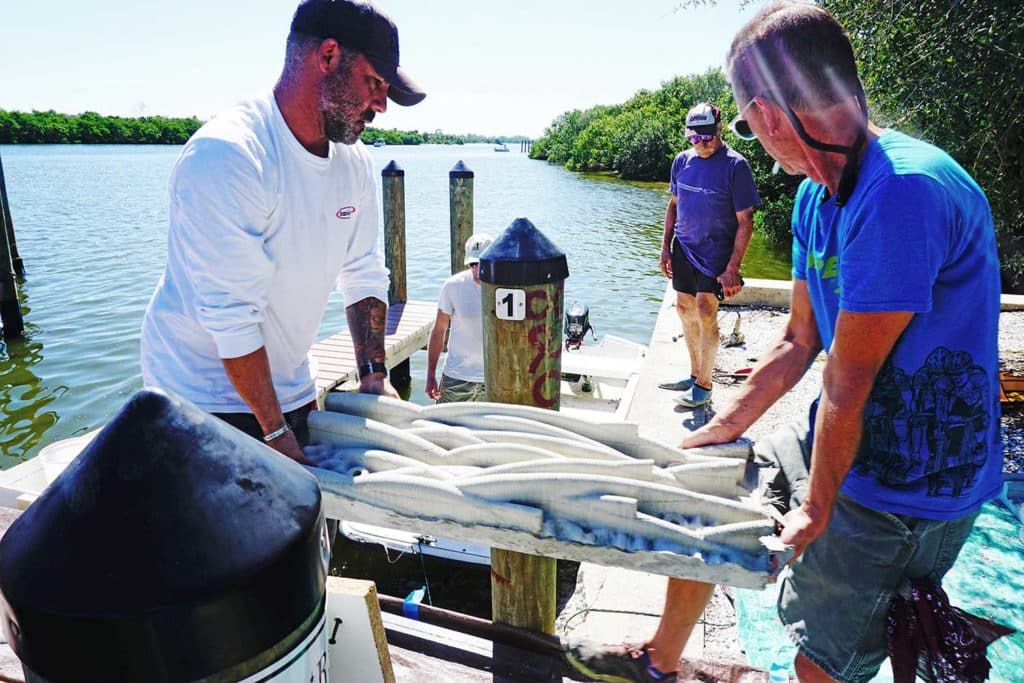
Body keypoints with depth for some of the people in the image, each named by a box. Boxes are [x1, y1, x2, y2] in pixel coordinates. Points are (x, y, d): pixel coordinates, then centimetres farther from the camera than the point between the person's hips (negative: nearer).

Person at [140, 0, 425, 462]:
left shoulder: (354, 163, -2)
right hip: (204, 399, -6)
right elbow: (232, 316, -25)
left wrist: (374, 376, -2)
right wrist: (275, 430, -19)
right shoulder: (225, 157, -25)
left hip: (290, 389, 7)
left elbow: (363, 277, 5)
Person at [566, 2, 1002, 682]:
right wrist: (718, 432, 9)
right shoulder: (817, 195, 0)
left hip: (903, 490, -8)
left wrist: (816, 509, -13)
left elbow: (848, 381, -24)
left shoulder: (903, 192, -29)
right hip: (834, 443, 9)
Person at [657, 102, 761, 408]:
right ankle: (695, 374, 26)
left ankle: (703, 385, -1)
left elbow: (745, 221, -13)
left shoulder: (735, 165, -13)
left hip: (715, 251, -6)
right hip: (683, 248, 6)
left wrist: (733, 268, -18)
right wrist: (665, 247, 8)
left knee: (705, 311, -13)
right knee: (684, 309, 10)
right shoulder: (682, 160, 4)